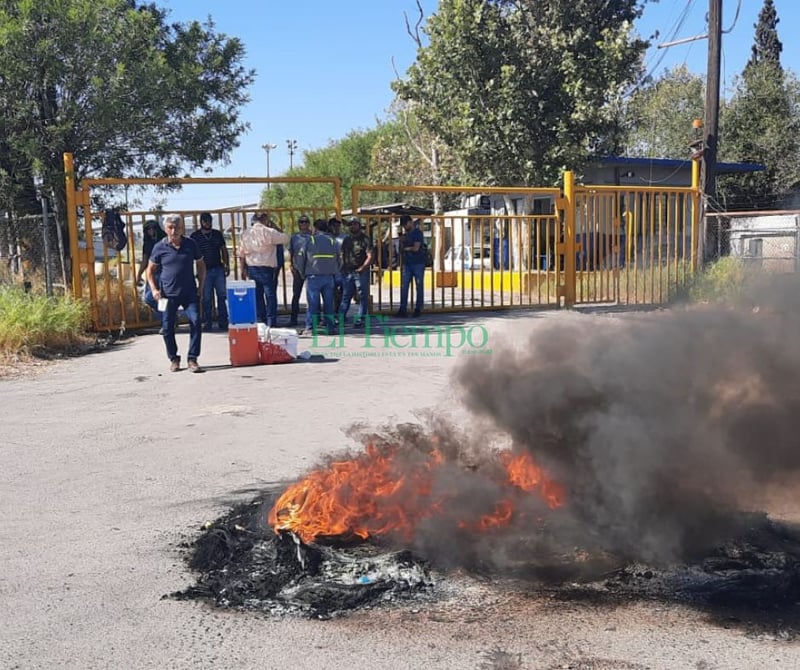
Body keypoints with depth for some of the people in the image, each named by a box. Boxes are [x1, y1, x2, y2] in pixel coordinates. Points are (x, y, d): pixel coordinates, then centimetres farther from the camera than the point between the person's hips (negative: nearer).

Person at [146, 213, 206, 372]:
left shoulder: (191, 244, 1)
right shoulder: (160, 247, -1)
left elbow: (200, 265, 12)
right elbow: (150, 270, 9)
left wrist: (201, 286, 6)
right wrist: (154, 289, -2)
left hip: (189, 293, 0)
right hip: (168, 294, 0)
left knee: (195, 322, -11)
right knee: (167, 327, 1)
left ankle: (192, 359, 0)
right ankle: (173, 359, 19)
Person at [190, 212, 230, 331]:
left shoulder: (217, 234, 10)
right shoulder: (195, 236, 2)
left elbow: (224, 250, 15)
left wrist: (227, 265, 7)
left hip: (218, 269, 2)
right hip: (204, 271, -2)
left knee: (222, 296, 1)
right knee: (206, 298, 2)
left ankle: (223, 322, 7)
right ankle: (207, 323, 9)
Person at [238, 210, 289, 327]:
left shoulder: (246, 233, 7)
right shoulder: (269, 232, -11)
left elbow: (241, 253, 10)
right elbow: (286, 239, -6)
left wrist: (243, 269, 18)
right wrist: (275, 227, 3)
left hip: (251, 269, 6)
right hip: (266, 269, -6)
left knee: (257, 297, 13)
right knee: (270, 297, 1)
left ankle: (260, 322, 16)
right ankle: (271, 324, -1)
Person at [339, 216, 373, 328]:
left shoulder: (365, 239, -2)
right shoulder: (346, 238, 15)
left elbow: (370, 257, -9)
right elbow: (342, 254, 20)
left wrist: (362, 268, -18)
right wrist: (343, 267, 8)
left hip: (361, 272, -5)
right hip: (348, 272, 5)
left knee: (363, 297, -1)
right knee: (345, 296, 6)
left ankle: (360, 319, 2)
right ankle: (341, 318, 8)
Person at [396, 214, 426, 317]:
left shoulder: (418, 233, -4)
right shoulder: (405, 235, 16)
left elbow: (416, 248, -15)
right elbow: (401, 250, 16)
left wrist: (406, 248, 1)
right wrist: (401, 242, -2)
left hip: (418, 264, -6)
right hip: (407, 264, 6)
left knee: (419, 287, -1)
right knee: (404, 287, -1)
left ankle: (418, 309, 4)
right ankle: (403, 309, 0)